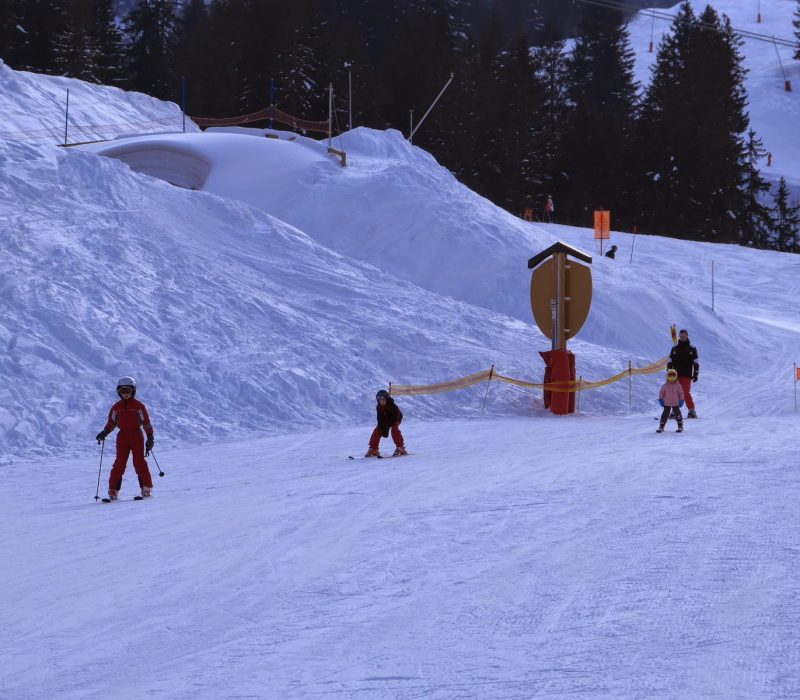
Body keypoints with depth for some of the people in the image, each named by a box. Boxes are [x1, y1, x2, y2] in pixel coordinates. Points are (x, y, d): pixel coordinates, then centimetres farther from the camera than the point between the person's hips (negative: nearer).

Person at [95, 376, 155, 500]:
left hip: (137, 436, -2)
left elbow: (146, 422, 3)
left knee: (139, 462, -5)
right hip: (122, 437, 2)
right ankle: (113, 491, -4)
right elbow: (111, 423, 14)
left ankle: (146, 489, 3)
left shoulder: (138, 406, 0)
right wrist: (104, 433, -3)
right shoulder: (116, 407, 9)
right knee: (119, 463, -3)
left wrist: (150, 438, -2)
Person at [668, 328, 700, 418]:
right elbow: (670, 362, 14)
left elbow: (696, 363, 6)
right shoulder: (675, 349, 13)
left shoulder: (692, 349, 7)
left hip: (687, 375, -3)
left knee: (686, 393, -10)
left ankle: (692, 411, -2)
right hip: (676, 375, 3)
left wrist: (696, 374, 0)